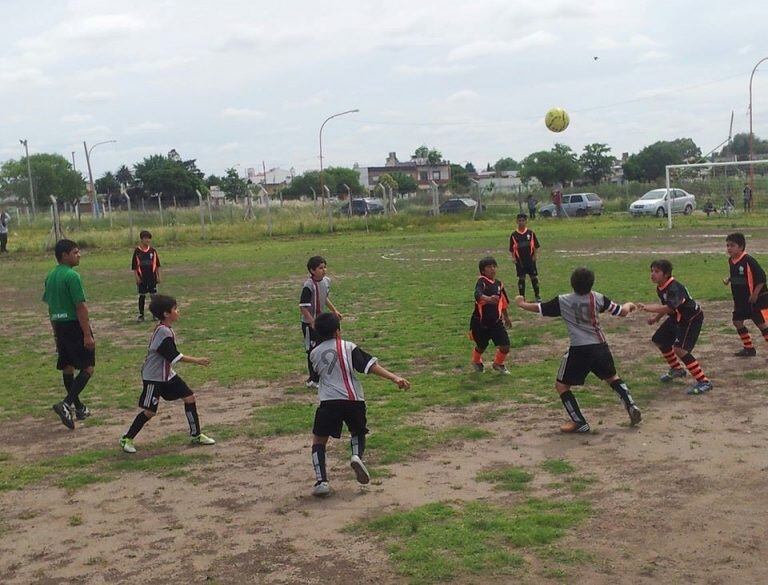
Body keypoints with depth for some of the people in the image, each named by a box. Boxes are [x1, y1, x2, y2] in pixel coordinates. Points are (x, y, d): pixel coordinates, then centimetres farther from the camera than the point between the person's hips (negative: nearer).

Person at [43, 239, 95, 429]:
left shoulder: (50, 276, 11)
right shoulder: (72, 276, -15)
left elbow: (50, 307, 16)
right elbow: (80, 307, -19)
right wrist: (88, 335, -19)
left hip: (60, 326, 9)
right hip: (75, 325, -9)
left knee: (67, 367, 14)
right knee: (88, 367, -4)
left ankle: (79, 408, 25)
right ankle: (66, 404, -15)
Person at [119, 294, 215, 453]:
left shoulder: (167, 330, 6)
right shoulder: (163, 332, -24)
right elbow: (174, 356, -25)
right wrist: (196, 361, -21)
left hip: (167, 374, 9)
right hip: (153, 378, -9)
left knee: (189, 397, 4)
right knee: (149, 411, -4)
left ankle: (196, 435, 13)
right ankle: (127, 439, 13)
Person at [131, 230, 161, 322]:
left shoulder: (153, 251, 2)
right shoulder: (137, 251, -4)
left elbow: (157, 264, 7)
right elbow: (134, 266, -1)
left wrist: (158, 276, 5)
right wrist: (137, 277, -6)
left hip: (152, 277, 1)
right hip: (142, 277, -1)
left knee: (154, 295, 4)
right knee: (142, 296, 5)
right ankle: (141, 315, 13)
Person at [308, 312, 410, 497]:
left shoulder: (314, 353, 14)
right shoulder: (349, 347, 6)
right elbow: (371, 365, -5)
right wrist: (394, 378, -11)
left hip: (329, 402, 0)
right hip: (354, 400, 0)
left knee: (318, 440, 13)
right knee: (358, 433, 26)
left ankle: (321, 481, -5)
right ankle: (357, 455, -6)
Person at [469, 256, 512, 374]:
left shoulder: (499, 284, 4)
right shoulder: (481, 281, -15)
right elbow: (477, 294, -37)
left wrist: (506, 317, 30)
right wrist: (489, 299, -57)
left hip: (496, 321, 4)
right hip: (480, 322, -4)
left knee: (505, 347, -4)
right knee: (481, 346, 15)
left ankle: (498, 364, 28)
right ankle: (476, 361, 50)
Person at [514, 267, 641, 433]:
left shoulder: (562, 301, -5)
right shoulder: (598, 298, 1)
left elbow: (538, 308, 5)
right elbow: (621, 312, 7)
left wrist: (521, 303, 24)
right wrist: (628, 305, 31)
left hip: (579, 351, -4)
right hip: (600, 347, 4)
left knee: (561, 385, 9)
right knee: (612, 377, 28)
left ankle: (580, 423, 4)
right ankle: (632, 407, 16)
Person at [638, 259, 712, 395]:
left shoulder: (675, 288, -32)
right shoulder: (660, 288, -3)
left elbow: (670, 307, -48)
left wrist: (648, 308, -56)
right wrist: (656, 318, 11)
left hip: (692, 319, -10)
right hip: (677, 318, 10)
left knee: (679, 349, -25)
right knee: (659, 340, 20)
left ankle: (703, 382, -19)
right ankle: (677, 369, 41)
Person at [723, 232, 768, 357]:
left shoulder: (748, 261, -22)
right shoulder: (731, 261, 2)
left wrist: (755, 294, -21)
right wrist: (728, 279, 3)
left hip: (756, 299, -8)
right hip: (740, 299, 9)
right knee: (737, 321, 10)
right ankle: (749, 348, 23)